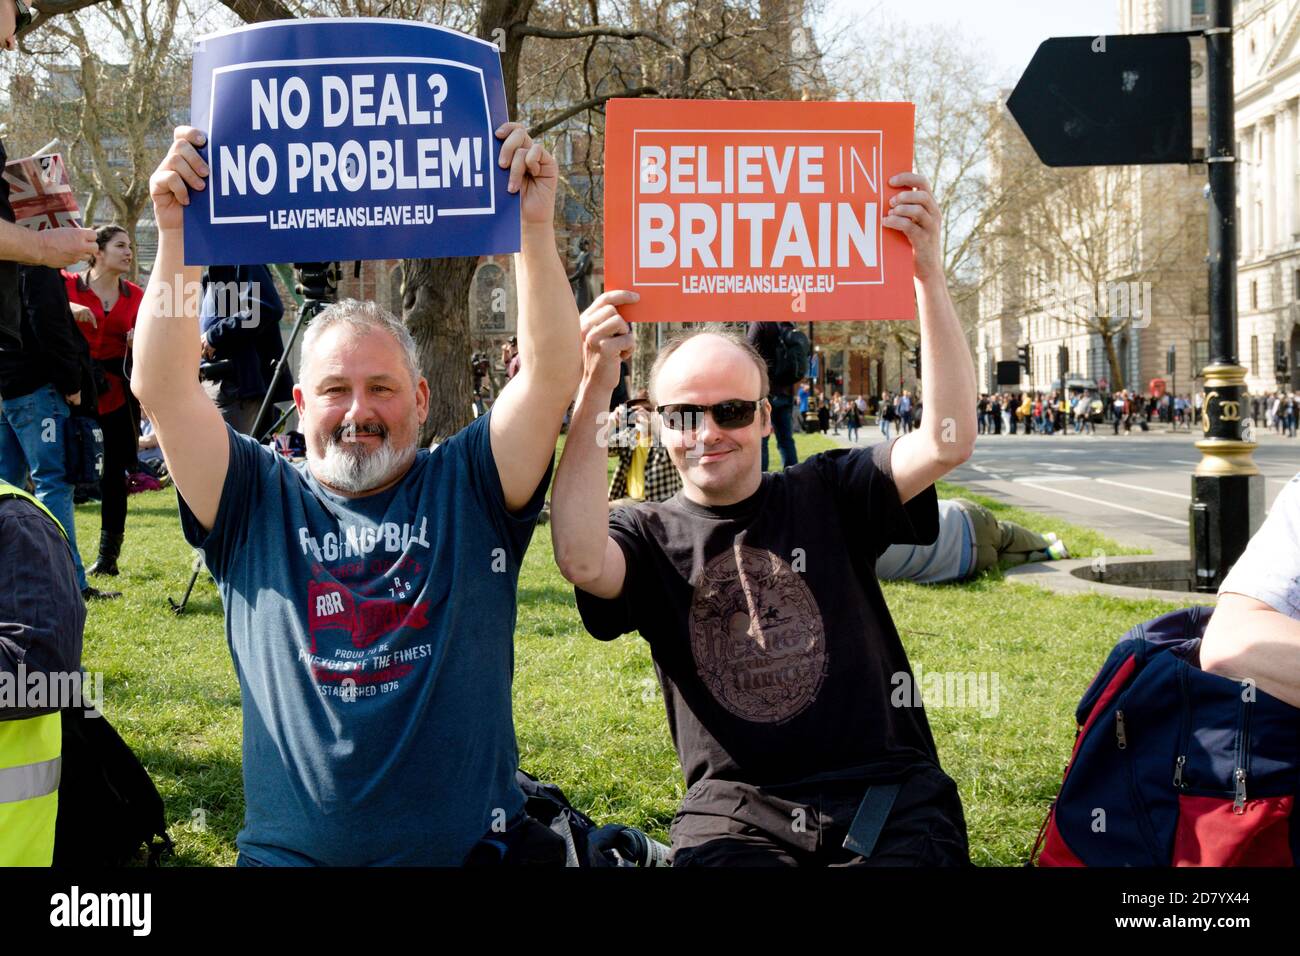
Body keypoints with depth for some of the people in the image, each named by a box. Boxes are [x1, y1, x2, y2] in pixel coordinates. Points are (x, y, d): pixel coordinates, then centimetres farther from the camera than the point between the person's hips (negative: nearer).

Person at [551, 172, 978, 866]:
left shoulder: (827, 494, 8)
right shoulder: (648, 536, 5)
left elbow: (948, 443, -7)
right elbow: (582, 560, -19)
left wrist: (927, 274, -14)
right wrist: (592, 395, -23)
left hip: (889, 799, 1)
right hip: (736, 809, -1)